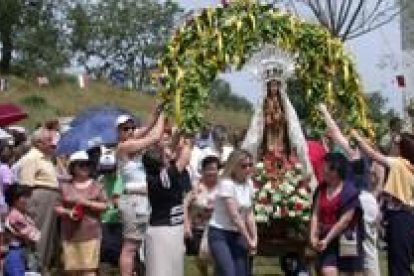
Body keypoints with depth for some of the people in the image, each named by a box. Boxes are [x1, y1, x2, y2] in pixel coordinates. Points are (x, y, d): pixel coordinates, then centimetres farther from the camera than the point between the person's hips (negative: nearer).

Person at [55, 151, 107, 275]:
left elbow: (104, 206, 3)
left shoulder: (96, 186, 8)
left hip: (90, 233, -2)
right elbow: (57, 207, 7)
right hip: (69, 234, 2)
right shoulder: (65, 187, 10)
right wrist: (68, 212, -12)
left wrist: (86, 203, -9)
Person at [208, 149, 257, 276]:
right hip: (220, 234, -7)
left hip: (238, 235, 7)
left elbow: (249, 214, 4)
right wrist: (248, 240, -15)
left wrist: (254, 238, -6)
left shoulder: (249, 184, 4)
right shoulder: (226, 184, -18)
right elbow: (234, 216, -20)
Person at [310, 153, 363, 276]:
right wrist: (313, 235, -9)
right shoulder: (321, 189, 7)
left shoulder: (350, 192, -11)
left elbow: (345, 220, -14)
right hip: (326, 240, 4)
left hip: (347, 240, -4)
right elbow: (316, 214, 4)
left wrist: (327, 240, -15)